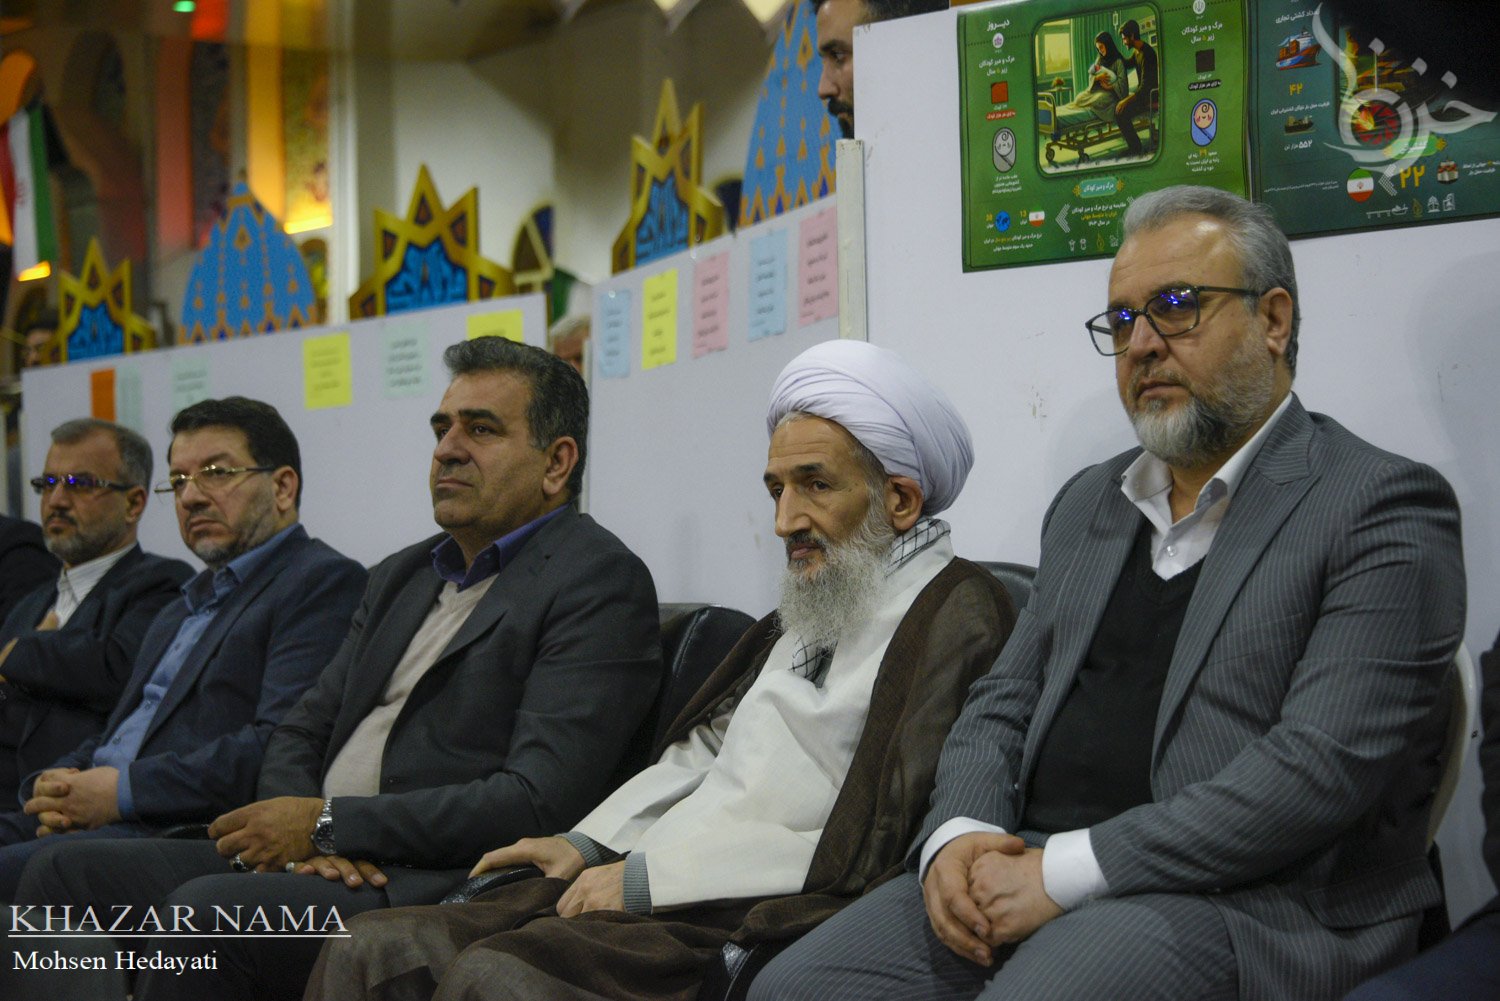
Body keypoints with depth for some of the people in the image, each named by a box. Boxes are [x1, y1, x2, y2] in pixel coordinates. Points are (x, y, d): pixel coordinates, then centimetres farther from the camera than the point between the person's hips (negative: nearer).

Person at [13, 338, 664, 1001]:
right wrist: (308, 831, -5)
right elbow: (301, 734, 20)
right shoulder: (402, 576, 22)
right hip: (334, 865, 8)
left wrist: (329, 824, -13)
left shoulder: (600, 582, -6)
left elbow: (542, 801, -17)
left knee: (205, 910, -30)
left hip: (443, 889, -8)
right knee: (65, 876, -4)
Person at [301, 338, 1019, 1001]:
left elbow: (874, 850, -17)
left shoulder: (958, 614, -8)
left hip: (748, 923, -9)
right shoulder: (811, 610, 21)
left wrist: (651, 878, -15)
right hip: (646, 888, 9)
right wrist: (588, 845, 10)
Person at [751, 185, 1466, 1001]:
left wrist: (1067, 871, -18)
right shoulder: (1088, 503, 20)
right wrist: (958, 834, -5)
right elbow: (1004, 701, 18)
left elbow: (1322, 766, -15)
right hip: (1034, 868, 6)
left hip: (1239, 902, -6)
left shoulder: (1384, 507, -4)